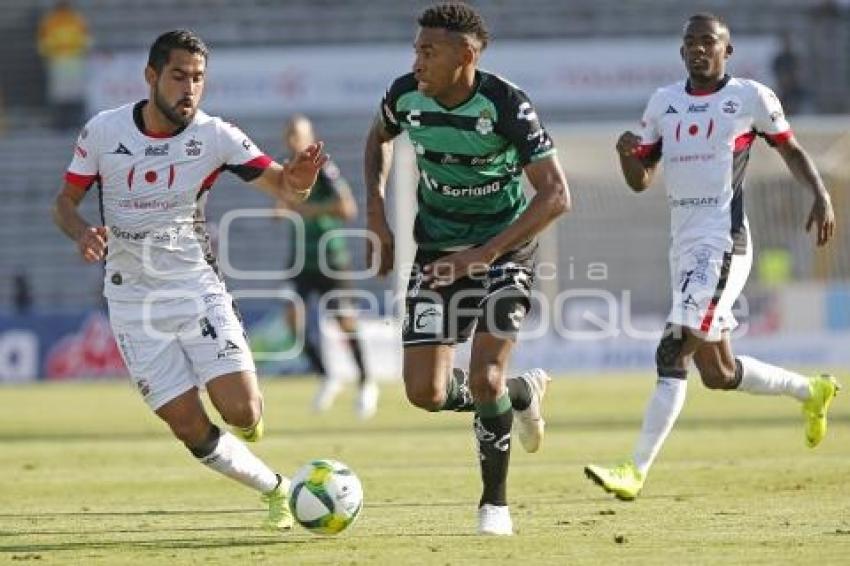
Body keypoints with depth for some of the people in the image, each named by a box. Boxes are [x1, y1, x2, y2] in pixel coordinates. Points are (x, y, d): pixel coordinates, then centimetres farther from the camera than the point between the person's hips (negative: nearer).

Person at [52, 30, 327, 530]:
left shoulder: (215, 136, -8)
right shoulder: (103, 131, -5)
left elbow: (280, 185, -13)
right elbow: (66, 201, 5)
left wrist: (298, 180, -37)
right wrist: (83, 232, -17)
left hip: (198, 290, 0)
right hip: (135, 303, 0)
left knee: (243, 413, -14)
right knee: (192, 430, -8)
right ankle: (276, 490, 16)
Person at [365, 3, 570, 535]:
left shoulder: (506, 105, -23)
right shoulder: (406, 95, -10)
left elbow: (556, 195, -23)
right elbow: (380, 137, 16)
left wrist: (484, 254, -29)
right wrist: (377, 211, 3)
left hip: (504, 250, -4)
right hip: (436, 252, 4)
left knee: (483, 380, -20)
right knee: (426, 393, -6)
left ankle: (495, 501, 3)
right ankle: (523, 394, 25)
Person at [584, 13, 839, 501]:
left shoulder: (750, 97, -1)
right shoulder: (664, 102, 13)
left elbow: (791, 149, 10)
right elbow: (640, 181, 16)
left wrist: (821, 195, -5)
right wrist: (628, 153, -6)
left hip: (723, 244, -7)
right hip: (685, 246, 7)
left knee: (674, 353, -16)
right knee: (718, 373, 14)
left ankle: (637, 471, -16)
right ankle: (811, 392, 38)